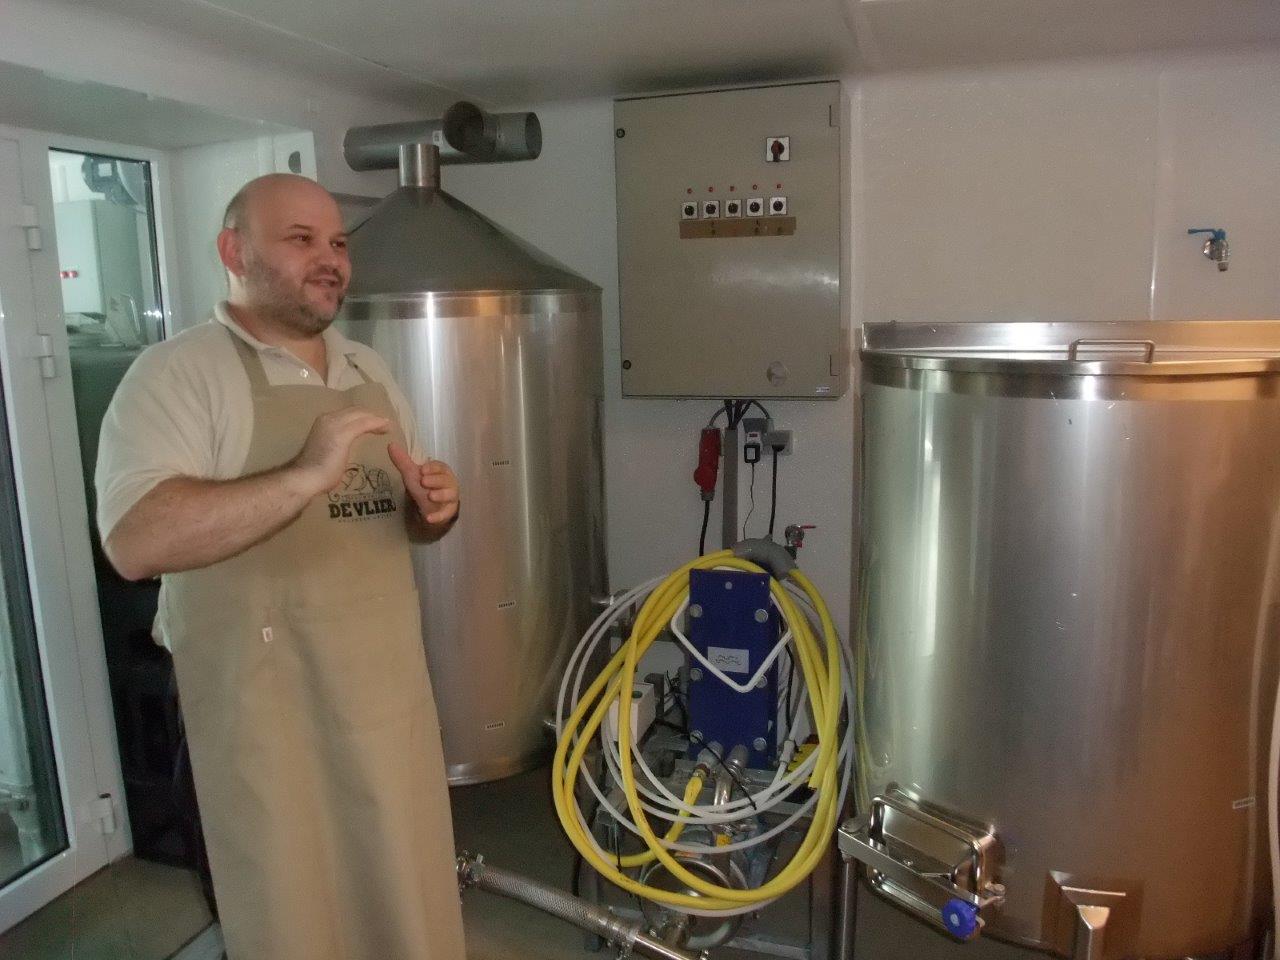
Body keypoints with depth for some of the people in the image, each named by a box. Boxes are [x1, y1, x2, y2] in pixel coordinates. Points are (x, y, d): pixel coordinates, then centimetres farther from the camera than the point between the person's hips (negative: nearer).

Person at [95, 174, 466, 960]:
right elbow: (135, 542, -23)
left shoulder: (370, 371, 11)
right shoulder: (177, 374, -10)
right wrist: (306, 476, -31)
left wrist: (436, 508, -5)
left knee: (409, 893, 18)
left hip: (390, 682, 6)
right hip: (268, 702, -5)